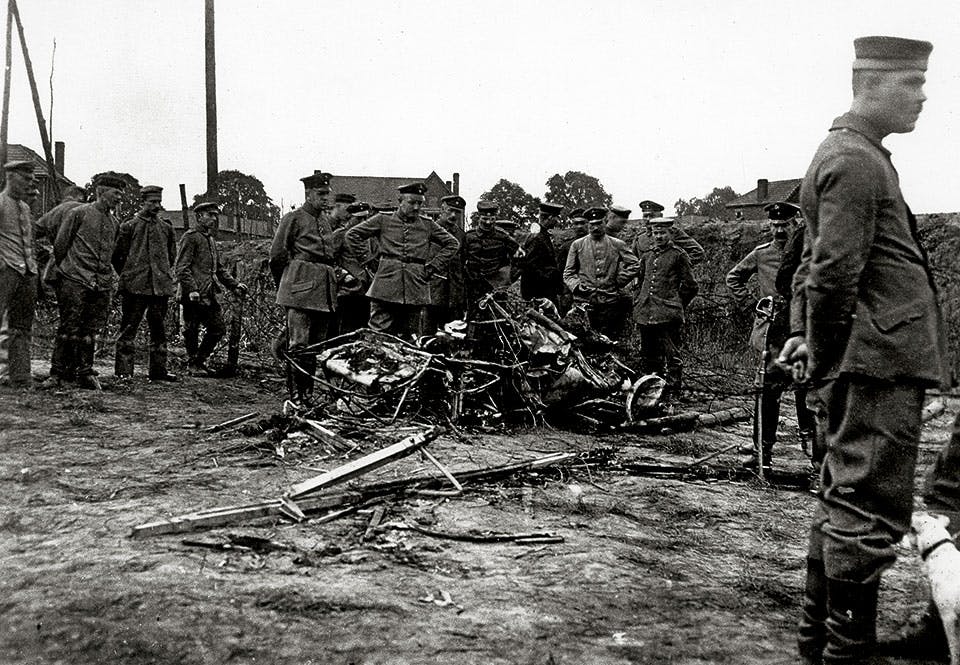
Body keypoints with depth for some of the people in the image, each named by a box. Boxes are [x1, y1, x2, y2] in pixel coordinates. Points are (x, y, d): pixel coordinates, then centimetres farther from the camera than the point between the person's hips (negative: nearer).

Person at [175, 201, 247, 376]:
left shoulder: (211, 240, 20)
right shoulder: (190, 237, -6)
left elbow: (218, 269, 24)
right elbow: (181, 268, -13)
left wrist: (235, 284, 12)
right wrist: (192, 289, -23)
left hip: (209, 295, 8)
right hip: (194, 296, -8)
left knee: (218, 330, 9)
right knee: (192, 331, 2)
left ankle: (200, 361, 22)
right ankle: (193, 365, 15)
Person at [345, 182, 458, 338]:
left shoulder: (428, 225, 14)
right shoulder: (383, 220, 9)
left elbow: (452, 243, 21)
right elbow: (351, 235, 13)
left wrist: (433, 267, 11)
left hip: (416, 291, 2)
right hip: (386, 288, -2)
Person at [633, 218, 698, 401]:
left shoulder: (678, 255, 0)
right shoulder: (646, 257, 16)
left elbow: (690, 286, 2)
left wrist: (675, 304, 5)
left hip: (668, 314, -6)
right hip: (645, 314, 6)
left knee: (671, 354, -3)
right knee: (648, 354, 12)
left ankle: (672, 392, 4)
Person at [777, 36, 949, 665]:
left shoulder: (852, 154, 20)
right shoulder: (856, 163, -13)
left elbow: (817, 262, 24)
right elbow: (834, 275, -19)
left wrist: (812, 338, 17)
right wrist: (824, 353, -10)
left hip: (874, 360, 11)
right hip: (883, 357, -11)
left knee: (844, 501, 15)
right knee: (872, 509, -5)